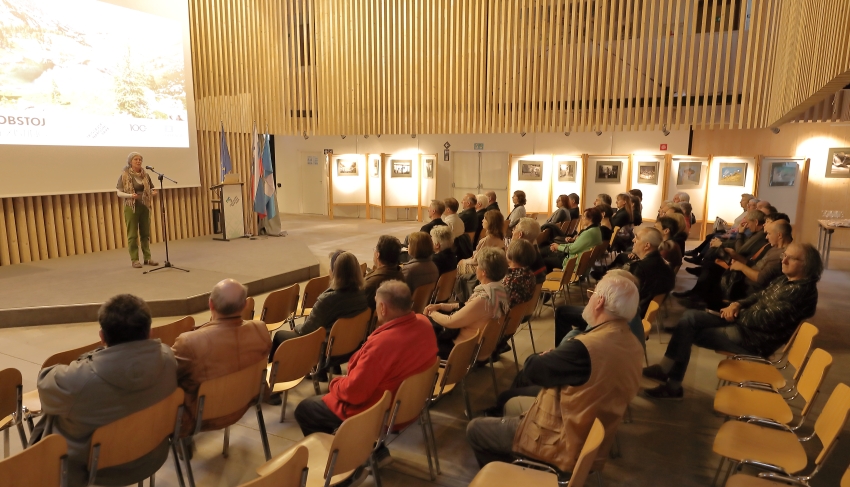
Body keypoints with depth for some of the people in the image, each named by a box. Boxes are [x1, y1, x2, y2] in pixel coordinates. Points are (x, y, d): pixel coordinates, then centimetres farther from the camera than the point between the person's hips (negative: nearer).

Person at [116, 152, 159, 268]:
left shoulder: (145, 175, 6)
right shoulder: (124, 175, -6)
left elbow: (150, 189, 15)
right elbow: (119, 193, -4)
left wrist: (153, 193, -8)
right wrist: (130, 195, -22)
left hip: (145, 207, 4)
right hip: (131, 207, -4)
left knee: (146, 233, 9)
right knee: (132, 234, 1)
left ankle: (147, 258, 16)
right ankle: (134, 260, 7)